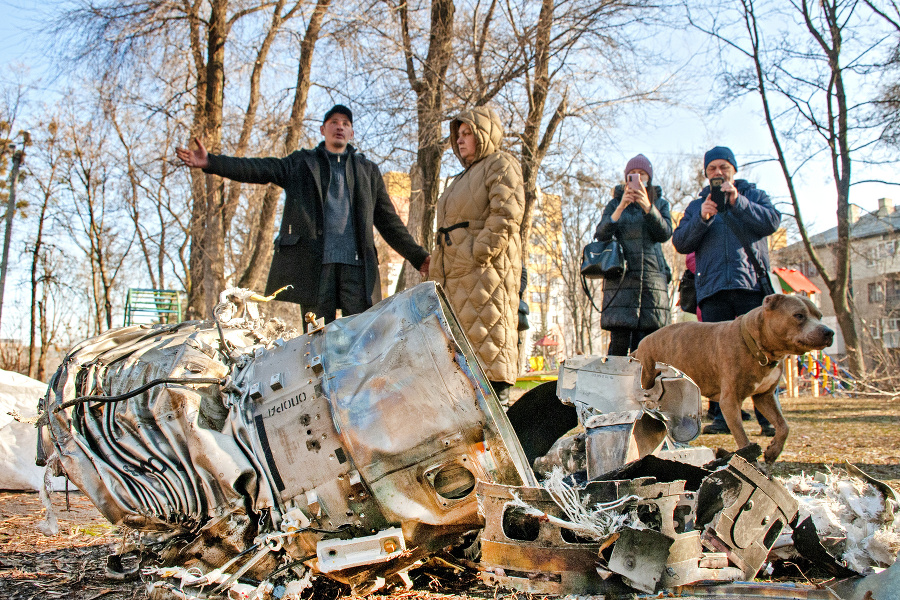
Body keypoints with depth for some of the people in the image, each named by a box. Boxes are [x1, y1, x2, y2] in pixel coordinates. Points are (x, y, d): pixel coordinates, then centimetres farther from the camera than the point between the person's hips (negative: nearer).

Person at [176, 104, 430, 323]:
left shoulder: (368, 170, 22)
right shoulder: (301, 163, 18)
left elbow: (389, 221, 21)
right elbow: (258, 169, 5)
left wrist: (418, 257, 13)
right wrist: (210, 162, -9)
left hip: (357, 263, 1)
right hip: (313, 261, -1)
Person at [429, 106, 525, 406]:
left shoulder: (501, 164, 1)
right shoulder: (465, 175, 30)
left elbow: (506, 215, -14)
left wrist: (480, 253, -21)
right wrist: (437, 266, 19)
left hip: (486, 266, -9)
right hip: (455, 269, 9)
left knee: (487, 331, -12)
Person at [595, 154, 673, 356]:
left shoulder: (660, 203, 17)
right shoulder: (615, 203, 15)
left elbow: (665, 234, -1)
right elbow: (601, 235, 0)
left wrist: (648, 207, -15)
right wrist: (621, 207, -13)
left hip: (652, 276, 1)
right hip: (621, 277, -1)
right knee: (619, 342, -10)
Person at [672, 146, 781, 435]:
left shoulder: (754, 195, 20)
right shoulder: (696, 205, 22)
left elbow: (772, 222, 0)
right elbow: (680, 243, 8)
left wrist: (737, 202, -9)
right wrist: (702, 218, -8)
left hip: (751, 284, -1)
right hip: (713, 289, 2)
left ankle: (768, 416, -4)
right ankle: (722, 417, 0)